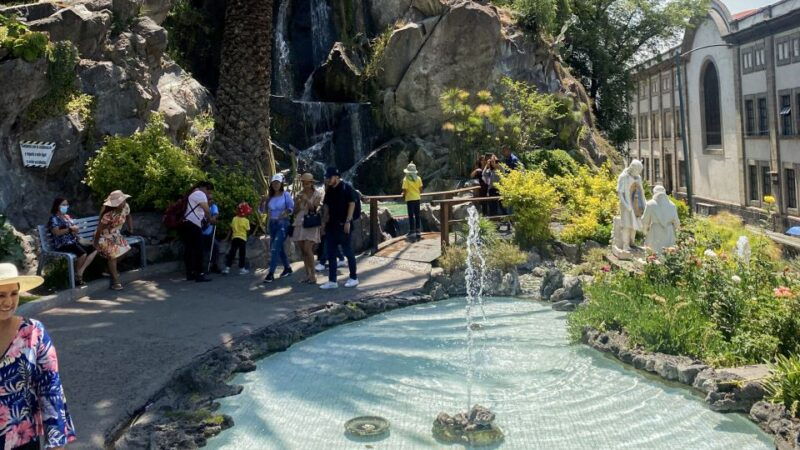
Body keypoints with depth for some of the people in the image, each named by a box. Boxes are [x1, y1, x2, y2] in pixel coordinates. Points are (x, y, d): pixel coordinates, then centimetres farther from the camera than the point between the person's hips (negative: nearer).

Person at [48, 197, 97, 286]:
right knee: (83, 253, -30)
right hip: (62, 244, -8)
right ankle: (77, 275, -9)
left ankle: (80, 272, -15)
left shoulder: (67, 217, 21)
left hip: (74, 242, 8)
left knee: (94, 250, -10)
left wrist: (75, 229, -7)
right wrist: (70, 229, -14)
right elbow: (56, 232, -17)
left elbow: (75, 229, 16)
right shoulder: (54, 218, -2)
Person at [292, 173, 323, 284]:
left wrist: (306, 200, -21)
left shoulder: (317, 194, 1)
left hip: (311, 225, -5)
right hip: (299, 224, 5)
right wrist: (298, 203, -7)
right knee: (303, 251, 5)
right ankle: (308, 274, 12)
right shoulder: (299, 195, 12)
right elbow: (295, 211, 11)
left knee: (307, 249, -15)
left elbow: (314, 209, -8)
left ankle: (313, 275, -8)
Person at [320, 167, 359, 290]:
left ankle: (354, 278, 14)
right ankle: (332, 281, 10)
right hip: (331, 225, 7)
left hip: (343, 224, -7)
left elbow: (352, 204, -12)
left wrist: (348, 221, -18)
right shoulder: (329, 190, 12)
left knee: (347, 251, 1)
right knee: (331, 253, 6)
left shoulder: (346, 187, -8)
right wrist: (325, 219, 8)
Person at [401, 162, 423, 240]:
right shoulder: (418, 178, 2)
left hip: (410, 199, -4)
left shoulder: (406, 179, -11)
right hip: (417, 198, 4)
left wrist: (404, 196, 4)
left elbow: (405, 190, -14)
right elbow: (421, 189, 5)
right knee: (417, 215, 12)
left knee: (411, 216, 2)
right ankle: (418, 231, 16)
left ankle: (412, 231, 4)